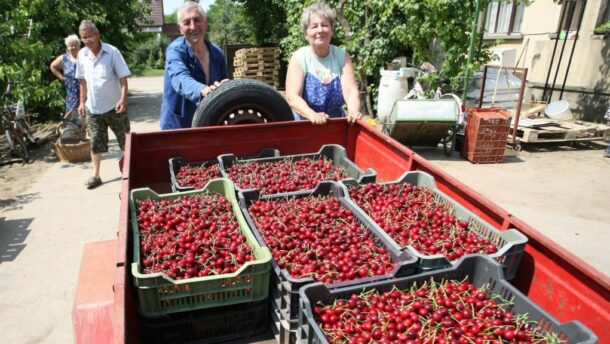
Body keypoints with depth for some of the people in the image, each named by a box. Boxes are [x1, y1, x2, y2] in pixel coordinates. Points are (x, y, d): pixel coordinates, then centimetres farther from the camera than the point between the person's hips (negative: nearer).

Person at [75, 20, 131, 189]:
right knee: (96, 143, 10)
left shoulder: (112, 52, -11)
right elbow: (83, 80, 12)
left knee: (126, 141, 7)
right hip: (92, 107, 4)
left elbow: (123, 77, -11)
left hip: (114, 106, -4)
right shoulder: (82, 55, 2)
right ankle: (96, 175, 20)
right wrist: (82, 102, 12)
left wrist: (123, 99, -21)